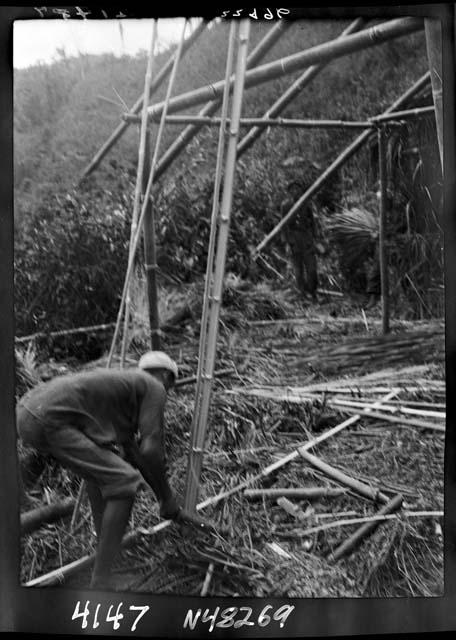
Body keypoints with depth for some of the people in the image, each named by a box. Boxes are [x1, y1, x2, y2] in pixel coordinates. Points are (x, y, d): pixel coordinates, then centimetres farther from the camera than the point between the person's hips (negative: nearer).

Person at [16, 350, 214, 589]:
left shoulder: (123, 381, 31)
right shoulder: (154, 388, 6)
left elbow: (131, 449, 33)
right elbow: (150, 450, -6)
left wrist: (166, 499, 36)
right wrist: (169, 504, 7)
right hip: (50, 421, -10)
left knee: (99, 465, 29)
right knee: (125, 481, -7)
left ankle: (104, 548, 33)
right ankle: (101, 581, -2)